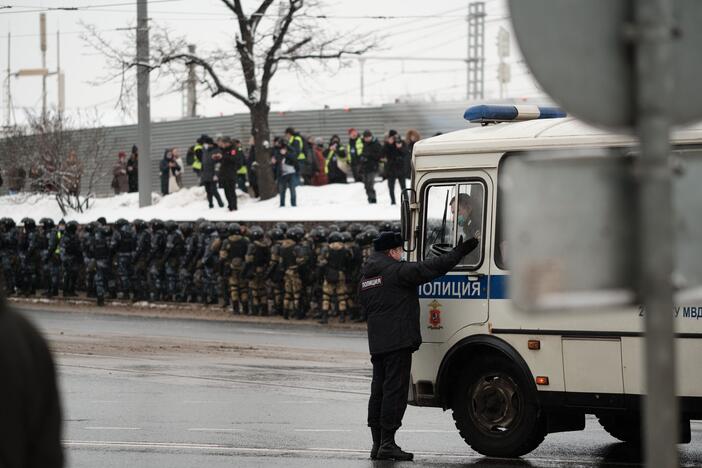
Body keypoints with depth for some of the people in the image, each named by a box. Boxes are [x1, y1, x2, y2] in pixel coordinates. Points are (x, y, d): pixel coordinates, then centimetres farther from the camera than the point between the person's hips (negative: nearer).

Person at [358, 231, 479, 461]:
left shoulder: (365, 278, 17)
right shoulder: (396, 271, -9)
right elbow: (431, 268, -13)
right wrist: (459, 252, -6)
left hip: (377, 343, 9)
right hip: (398, 341, -9)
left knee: (378, 391, 11)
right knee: (395, 390, -8)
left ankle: (377, 443, 12)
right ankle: (387, 443, -12)